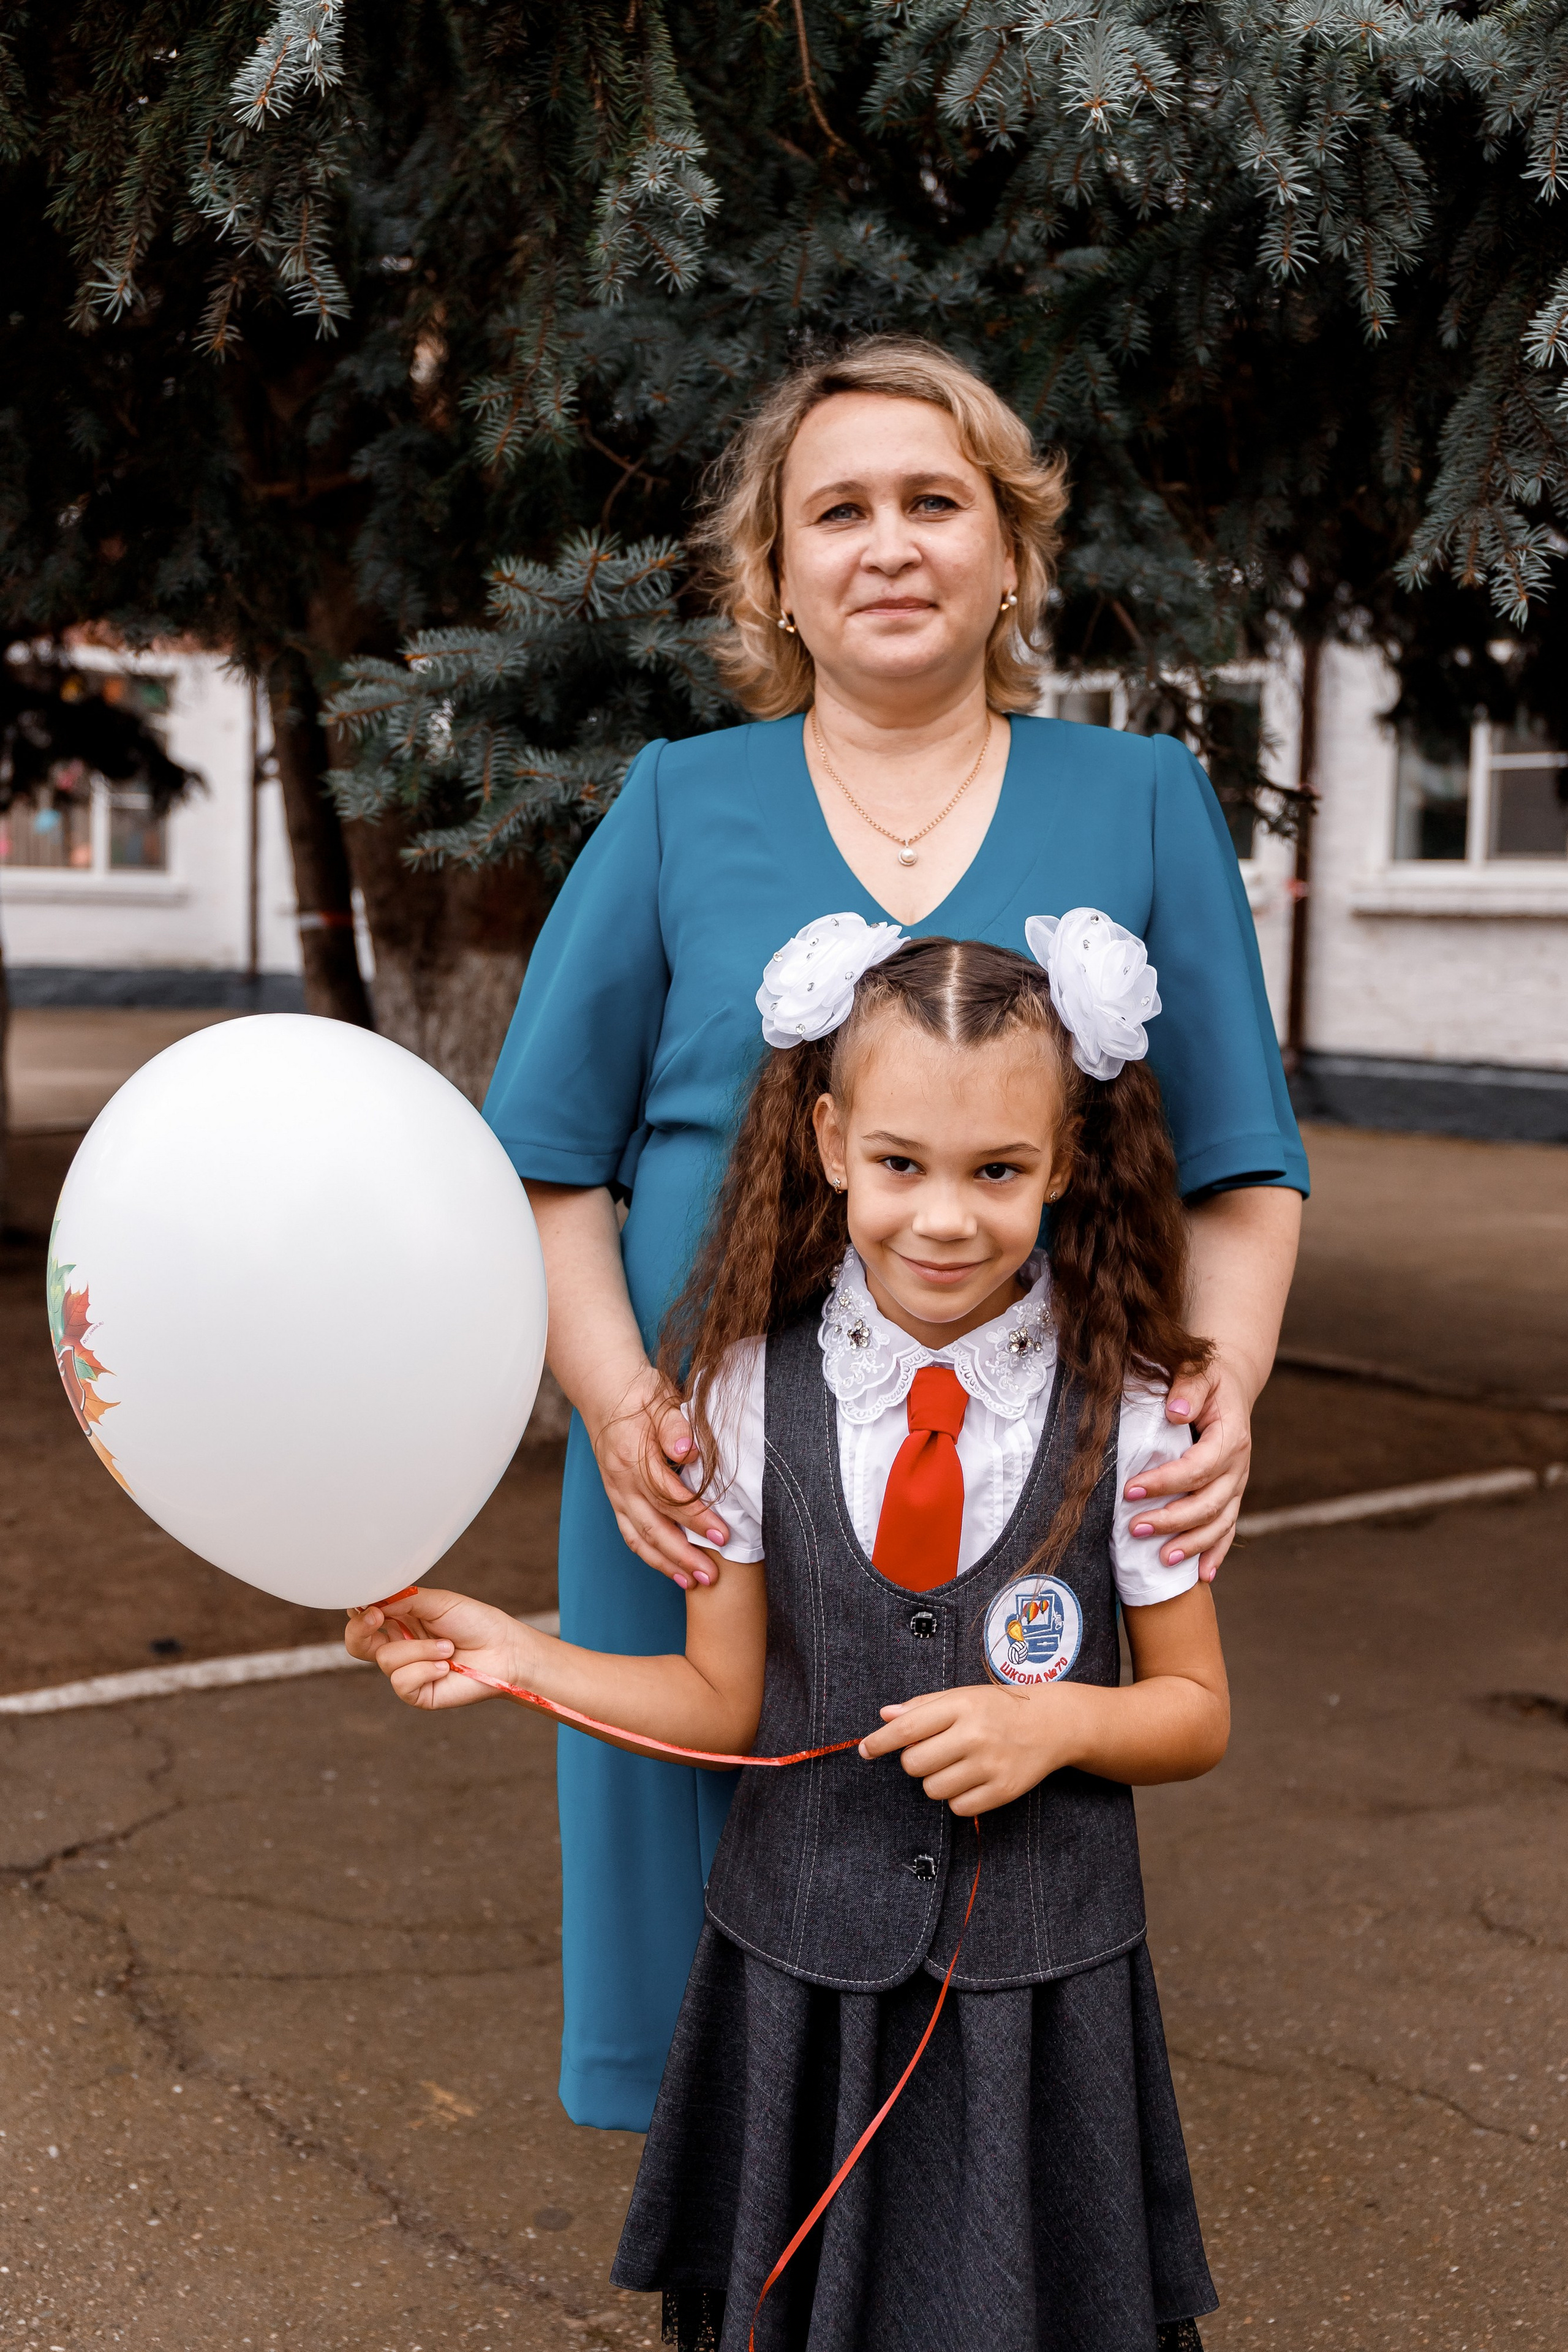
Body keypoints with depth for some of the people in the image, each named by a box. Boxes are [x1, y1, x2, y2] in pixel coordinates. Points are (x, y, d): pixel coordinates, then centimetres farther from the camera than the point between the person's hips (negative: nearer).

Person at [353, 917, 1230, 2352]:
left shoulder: (1126, 1408, -10)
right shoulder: (748, 1386, -8)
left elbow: (1197, 1710, 1)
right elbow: (726, 1700, -2)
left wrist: (1059, 1719, -18)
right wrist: (518, 1659, -14)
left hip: (1041, 1982, 0)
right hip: (800, 1966, 1)